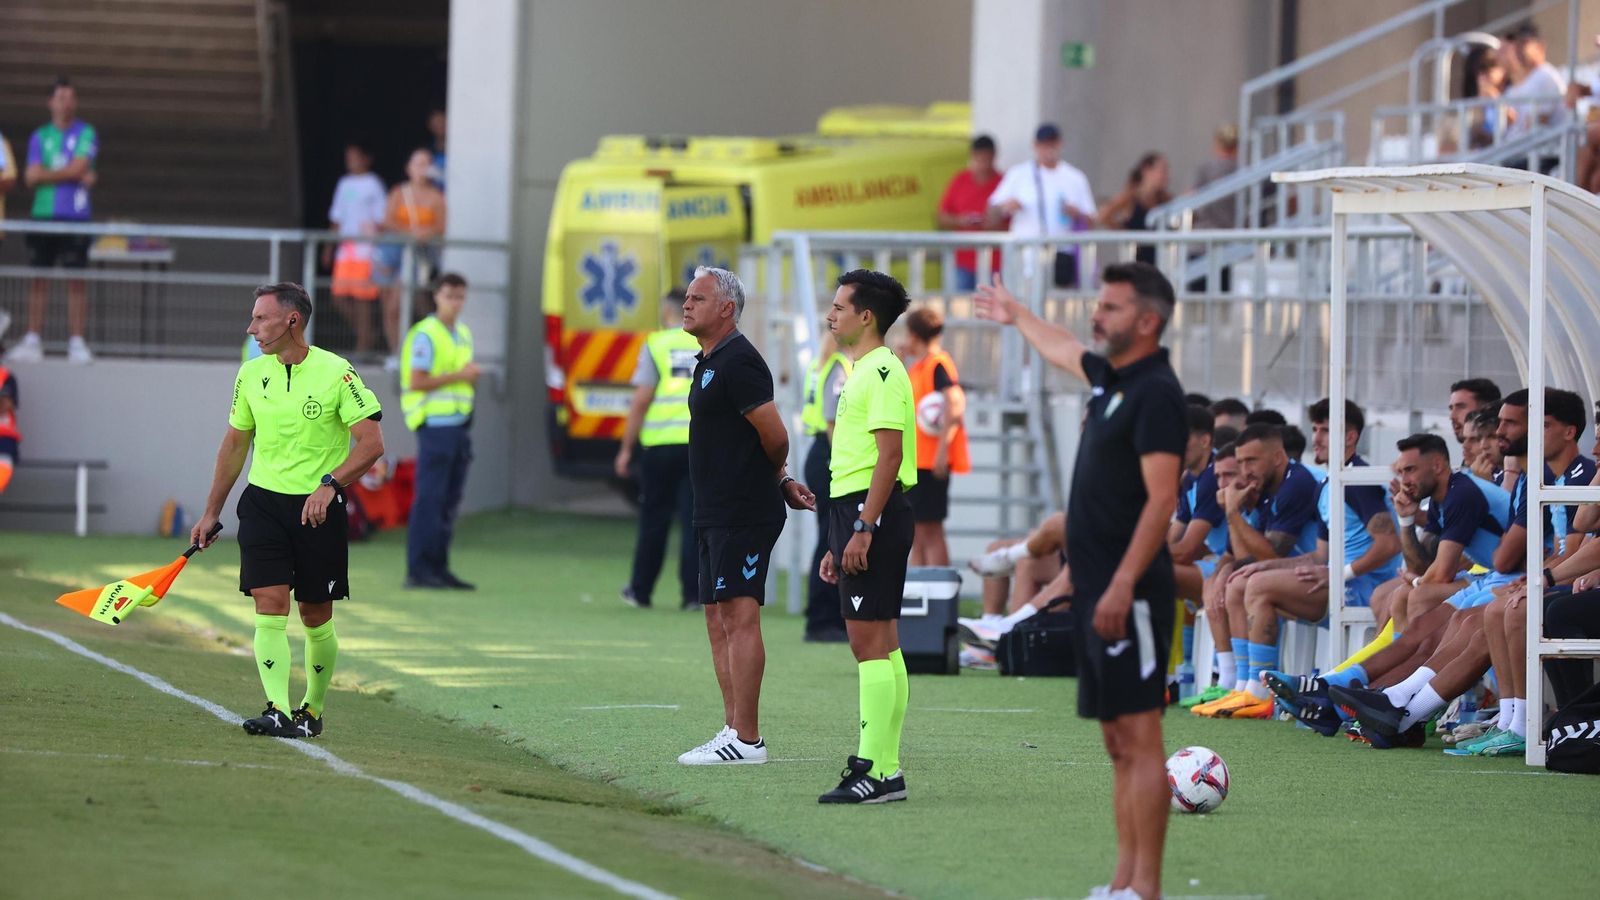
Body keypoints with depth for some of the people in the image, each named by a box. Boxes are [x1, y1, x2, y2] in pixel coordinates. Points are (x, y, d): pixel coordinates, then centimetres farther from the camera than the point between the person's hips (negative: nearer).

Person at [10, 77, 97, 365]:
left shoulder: (86, 133, 4)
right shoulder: (40, 136, 11)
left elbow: (78, 167, -9)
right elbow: (32, 177, 0)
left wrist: (46, 174, -2)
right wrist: (71, 175, -6)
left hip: (76, 216, -3)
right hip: (43, 214, 3)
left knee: (77, 280, -4)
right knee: (39, 278, 2)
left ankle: (77, 342, -3)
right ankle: (33, 342, 3)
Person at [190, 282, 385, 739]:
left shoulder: (336, 372, -9)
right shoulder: (251, 374, 6)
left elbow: (372, 442, -11)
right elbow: (235, 443, 18)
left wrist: (329, 484, -24)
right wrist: (211, 512, 19)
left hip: (319, 509, -3)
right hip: (263, 503, 3)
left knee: (316, 617, 5)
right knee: (270, 606, -12)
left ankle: (313, 708, 23)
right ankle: (278, 711, -19)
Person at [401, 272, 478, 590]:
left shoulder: (463, 334, 18)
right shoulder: (426, 335, -9)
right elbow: (417, 382, -15)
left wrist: (472, 377, 9)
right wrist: (458, 376, -15)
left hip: (459, 423, 8)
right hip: (435, 423, -8)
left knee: (450, 501, 7)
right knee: (429, 499, -9)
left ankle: (438, 567, 11)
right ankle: (418, 570, -8)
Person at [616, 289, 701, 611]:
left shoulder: (656, 344, -1)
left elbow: (641, 400, -5)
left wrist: (626, 448, 0)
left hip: (661, 442, -1)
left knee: (654, 519, 10)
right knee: (694, 520, 4)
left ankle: (641, 591, 18)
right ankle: (692, 594, -1)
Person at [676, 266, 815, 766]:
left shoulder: (738, 362, -15)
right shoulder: (709, 363, 18)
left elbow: (775, 436, -15)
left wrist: (775, 479, 3)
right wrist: (782, 480, 14)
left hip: (743, 513, -11)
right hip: (716, 514, 11)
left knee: (739, 617, -11)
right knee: (719, 620, 11)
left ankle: (747, 739, -12)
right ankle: (734, 730, 15)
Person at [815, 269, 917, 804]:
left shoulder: (882, 371, -12)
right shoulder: (862, 372, 20)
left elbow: (889, 455, -20)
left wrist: (862, 529, -24)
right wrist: (837, 544, 24)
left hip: (873, 514, -11)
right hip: (855, 511, 11)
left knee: (869, 642, -11)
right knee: (881, 644, 9)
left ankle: (872, 771, -13)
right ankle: (887, 770, 11)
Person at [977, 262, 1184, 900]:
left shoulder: (1156, 392, -12)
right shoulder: (1110, 376, 15)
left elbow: (1161, 498, -20)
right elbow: (1062, 350, 39)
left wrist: (1123, 585, -25)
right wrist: (1016, 316, 57)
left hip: (1129, 594, -10)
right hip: (1095, 590, 10)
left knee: (1139, 738, -10)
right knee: (1118, 743, 9)